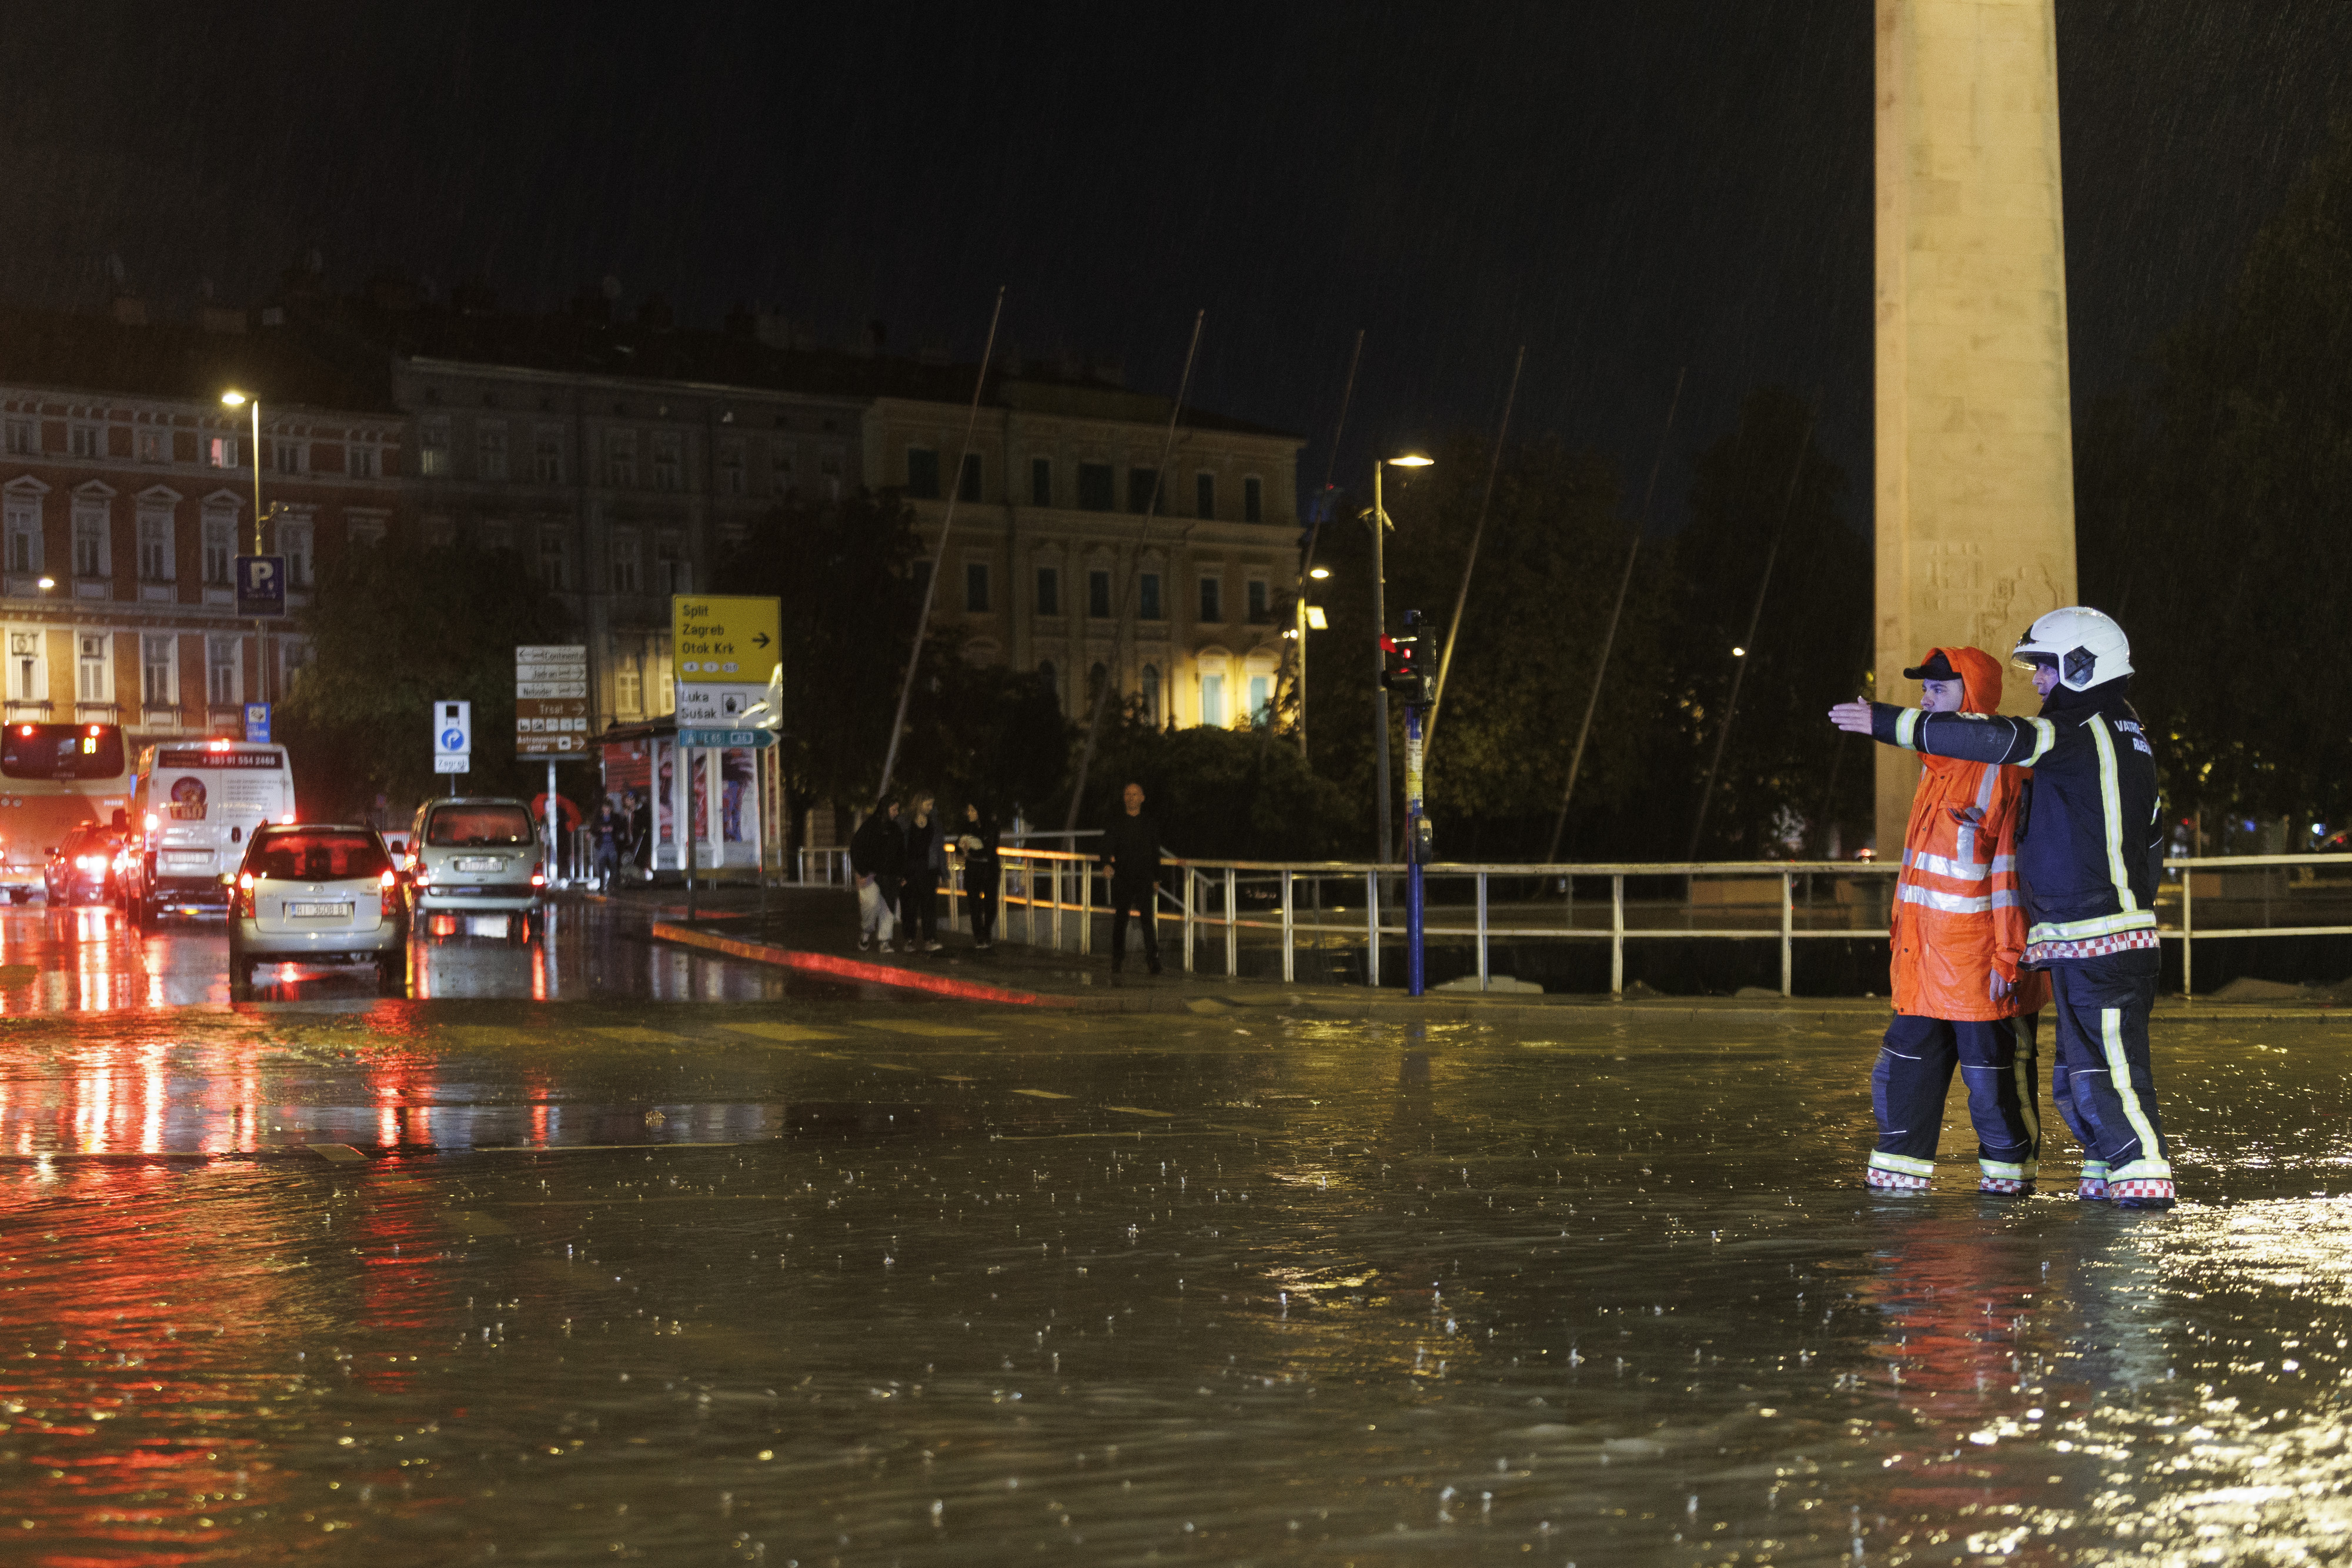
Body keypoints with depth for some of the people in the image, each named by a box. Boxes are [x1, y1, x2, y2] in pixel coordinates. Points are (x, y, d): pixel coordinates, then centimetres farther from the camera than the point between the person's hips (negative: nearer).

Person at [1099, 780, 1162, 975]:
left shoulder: (1150, 822, 10)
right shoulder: (1115, 820, 4)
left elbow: (1155, 852, 15)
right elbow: (1107, 843, -8)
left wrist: (1156, 878, 12)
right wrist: (1107, 863, -28)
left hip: (1144, 878, 0)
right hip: (1121, 877, 0)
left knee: (1148, 917, -11)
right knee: (1120, 919, 5)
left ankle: (1153, 958, -15)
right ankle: (1118, 959, 15)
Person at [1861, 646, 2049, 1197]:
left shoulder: (2003, 774, -13)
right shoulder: (1934, 768, 15)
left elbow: (2014, 873, -15)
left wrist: (2008, 956, -17)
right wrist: (1903, 935, 23)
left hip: (1978, 965, -8)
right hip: (1923, 963, 8)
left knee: (1994, 1077, 3)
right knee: (1905, 1064, 9)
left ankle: (2008, 1173, 16)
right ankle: (1899, 1170, 17)